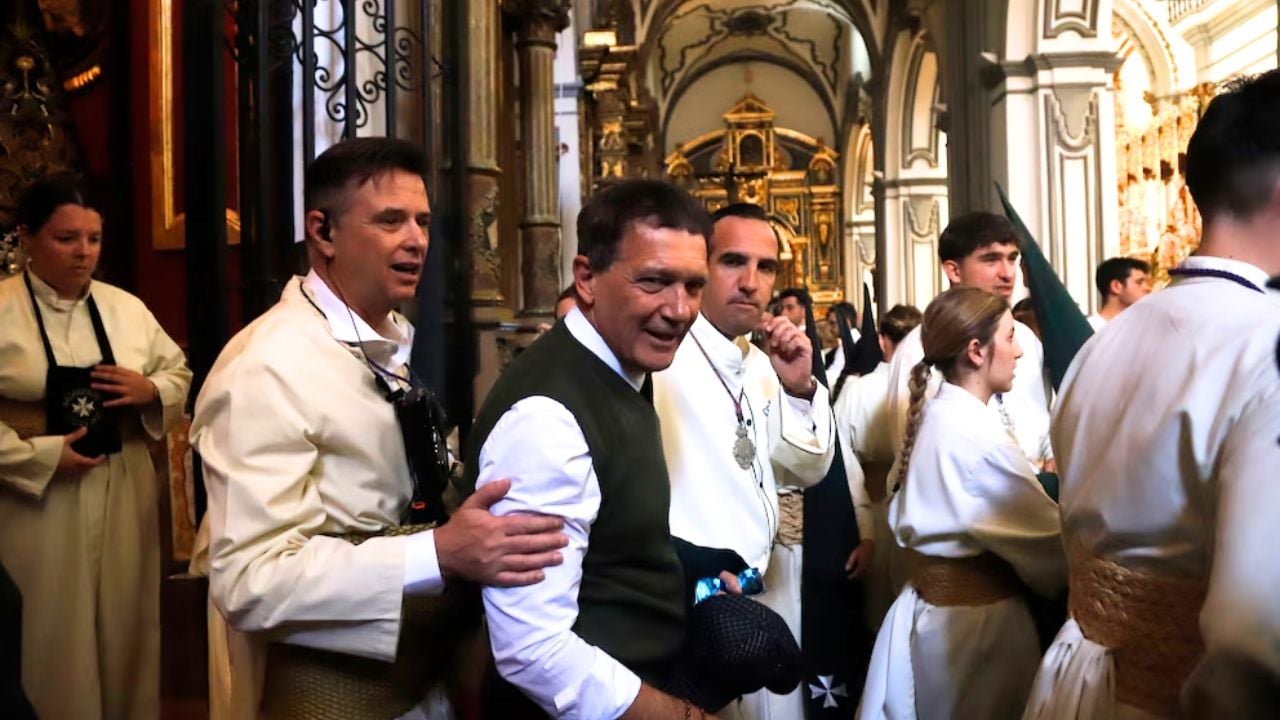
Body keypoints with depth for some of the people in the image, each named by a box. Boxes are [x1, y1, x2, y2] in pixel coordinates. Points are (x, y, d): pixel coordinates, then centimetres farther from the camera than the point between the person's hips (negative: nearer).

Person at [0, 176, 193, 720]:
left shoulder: (127, 308, 6)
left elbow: (178, 374, 13)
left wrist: (151, 391, -8)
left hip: (125, 496, 4)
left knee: (125, 626, 15)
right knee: (53, 636, 5)